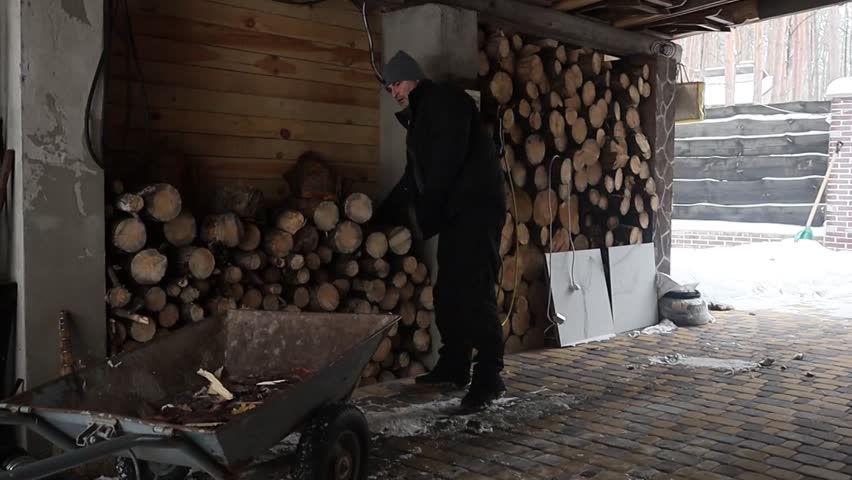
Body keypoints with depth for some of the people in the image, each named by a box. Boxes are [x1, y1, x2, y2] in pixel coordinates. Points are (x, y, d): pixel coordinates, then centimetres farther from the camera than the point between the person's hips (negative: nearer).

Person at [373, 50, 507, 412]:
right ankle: (454, 367, 18)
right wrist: (385, 215, 27)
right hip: (455, 213, 10)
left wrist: (424, 215, -16)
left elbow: (447, 161, -17)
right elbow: (415, 175, 29)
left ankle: (489, 378, -12)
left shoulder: (446, 100, -5)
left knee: (475, 294, -14)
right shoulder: (419, 118, 24)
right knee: (448, 292, 9)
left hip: (476, 208, -10)